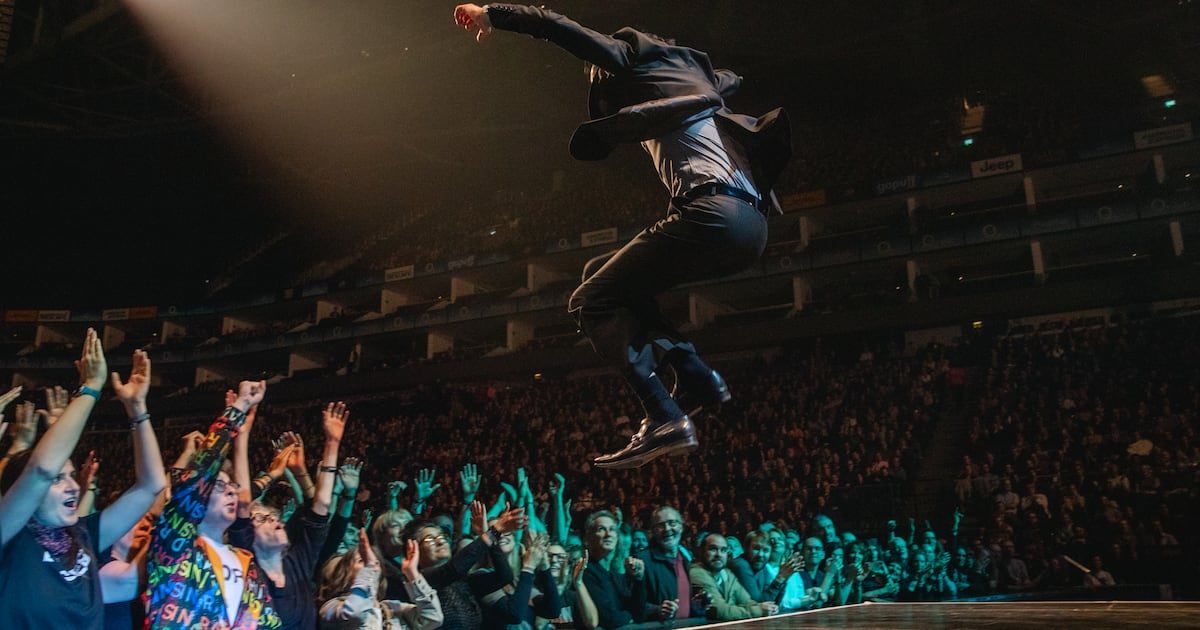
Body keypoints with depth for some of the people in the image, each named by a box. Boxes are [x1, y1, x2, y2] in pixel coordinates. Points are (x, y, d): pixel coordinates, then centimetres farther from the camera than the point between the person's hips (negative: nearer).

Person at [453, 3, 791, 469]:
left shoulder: (639, 58, 10)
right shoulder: (691, 75, 32)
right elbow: (729, 79, 54)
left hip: (712, 214, -9)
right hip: (750, 223, 9)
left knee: (592, 301, -2)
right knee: (601, 274, 20)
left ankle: (663, 419, -15)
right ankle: (696, 378, 9)